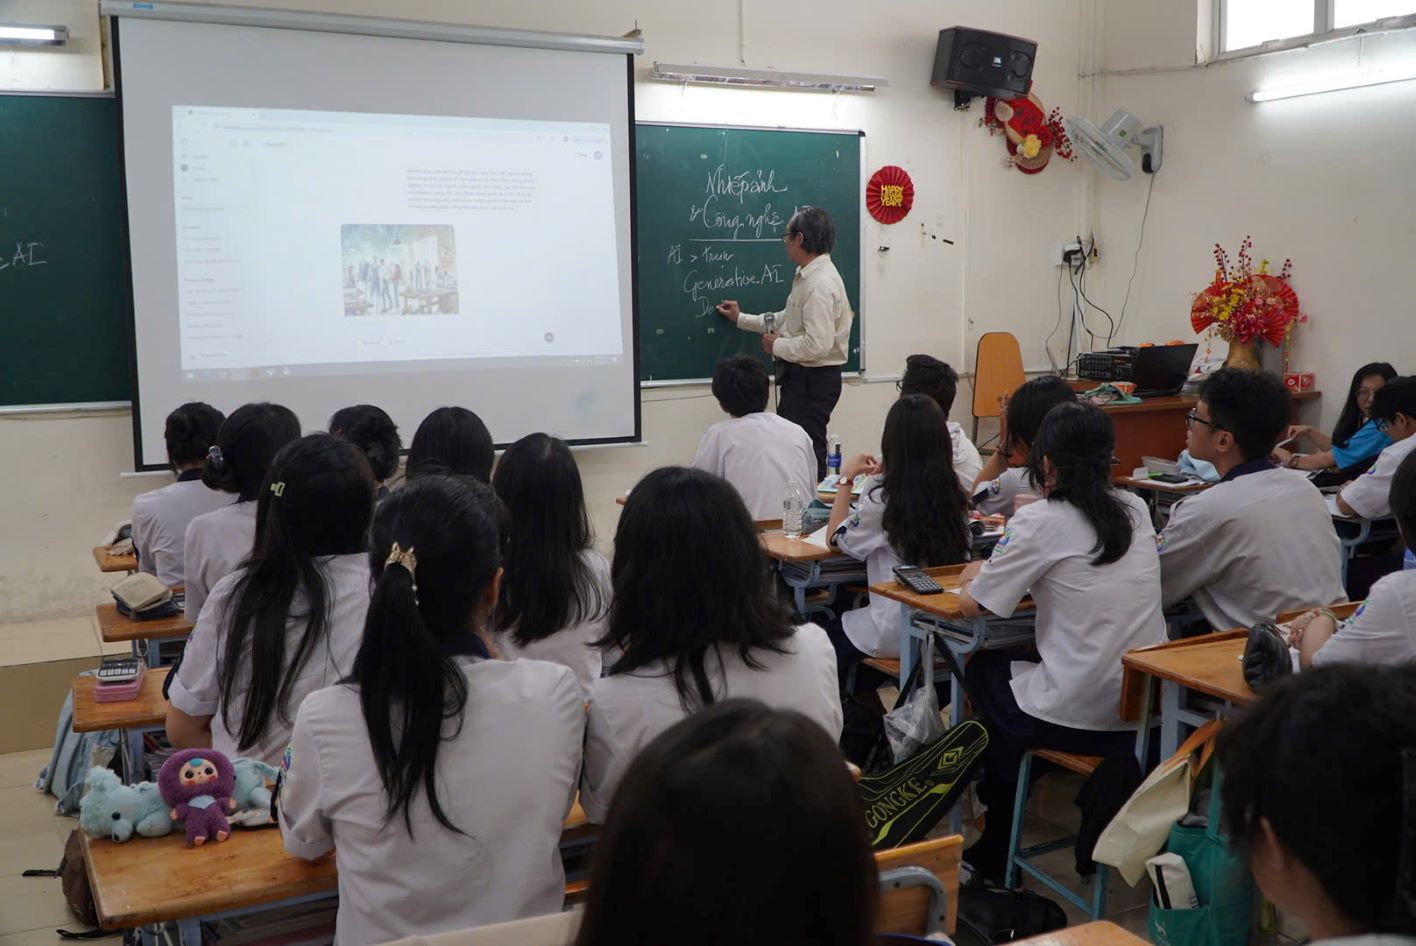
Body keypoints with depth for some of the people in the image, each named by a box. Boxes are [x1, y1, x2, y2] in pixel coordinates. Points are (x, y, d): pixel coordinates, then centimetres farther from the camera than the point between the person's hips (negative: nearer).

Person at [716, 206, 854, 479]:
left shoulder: (820, 284, -22)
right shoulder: (806, 274, 10)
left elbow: (817, 344, -29)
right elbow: (788, 319, 23)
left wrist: (777, 346, -14)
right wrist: (741, 319, 26)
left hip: (814, 378, -11)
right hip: (800, 374, 11)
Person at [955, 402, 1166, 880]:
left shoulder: (1041, 521, -13)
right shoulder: (1135, 509, 4)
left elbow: (971, 604, -6)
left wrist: (975, 575, 15)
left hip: (1081, 717, -6)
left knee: (984, 667, 22)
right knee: (1024, 660, 28)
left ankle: (997, 851, 33)